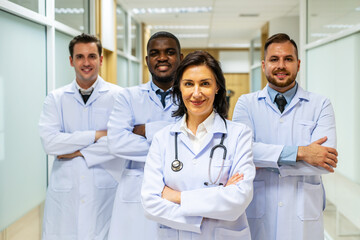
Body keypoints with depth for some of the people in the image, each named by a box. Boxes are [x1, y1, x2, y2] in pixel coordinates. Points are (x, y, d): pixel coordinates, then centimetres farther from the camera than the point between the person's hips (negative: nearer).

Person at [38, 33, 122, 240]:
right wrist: (96, 135, -10)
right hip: (64, 191, 2)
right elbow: (49, 142, -7)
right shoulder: (56, 98, 7)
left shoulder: (118, 96, 0)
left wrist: (79, 152, -9)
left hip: (104, 190, -1)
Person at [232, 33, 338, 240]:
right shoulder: (246, 103, 2)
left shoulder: (320, 105, 2)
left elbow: (325, 161, -12)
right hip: (256, 215, 0)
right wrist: (299, 153, -20)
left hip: (304, 217, 0)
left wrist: (266, 163, -14)